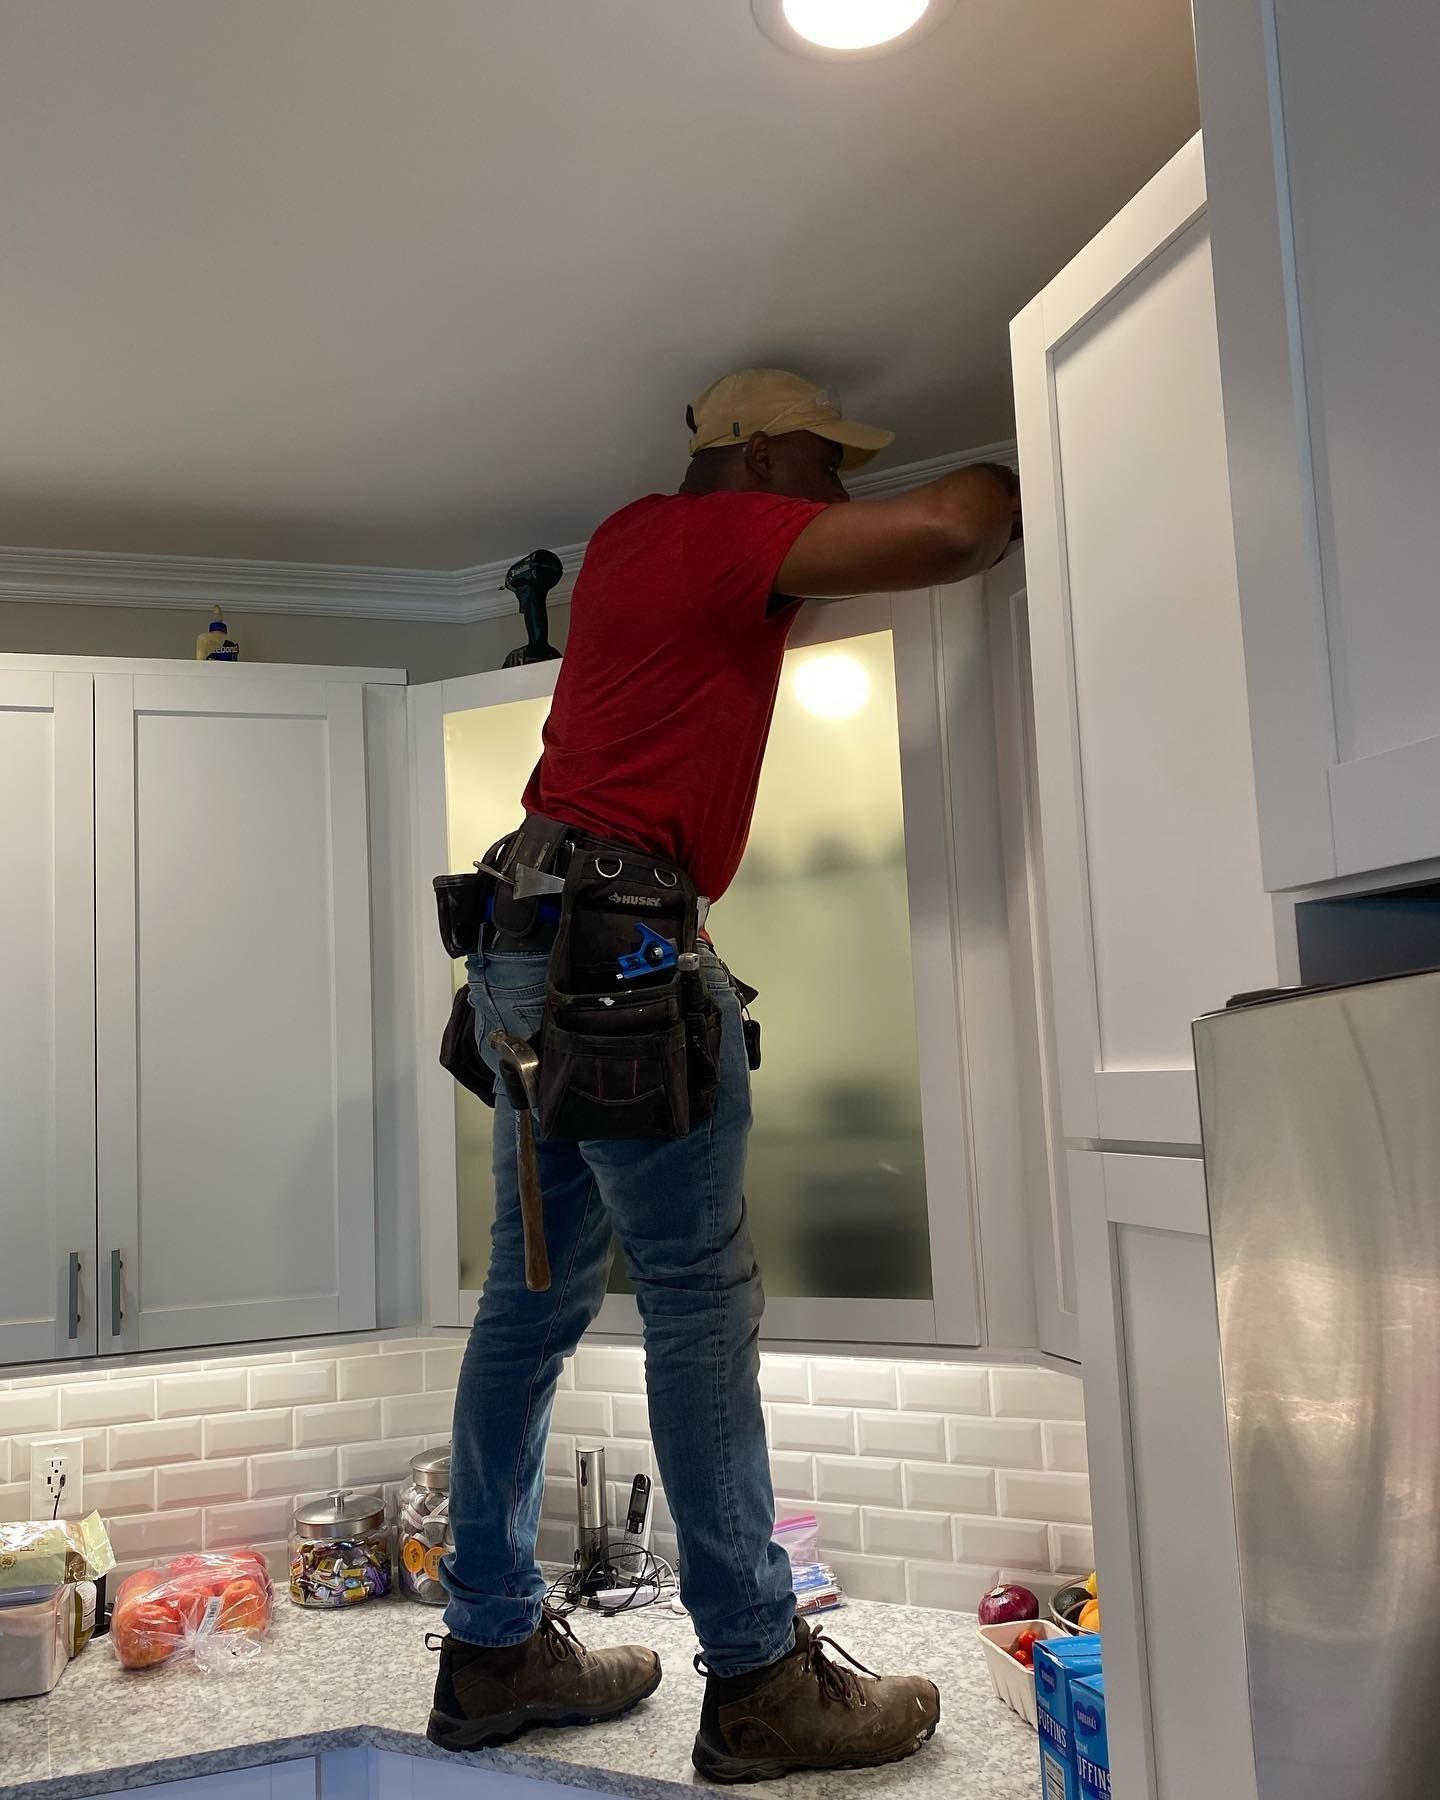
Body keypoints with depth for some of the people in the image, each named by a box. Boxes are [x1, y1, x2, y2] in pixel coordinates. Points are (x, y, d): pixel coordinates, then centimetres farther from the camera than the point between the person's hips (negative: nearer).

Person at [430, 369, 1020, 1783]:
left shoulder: (633, 535, 23)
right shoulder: (726, 537, -4)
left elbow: (783, 586, 39)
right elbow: (944, 530, -16)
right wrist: (1020, 479, 8)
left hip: (530, 941, 10)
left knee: (536, 1298, 10)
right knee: (702, 1305, -6)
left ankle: (494, 1649, 20)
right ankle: (759, 1681, 4)